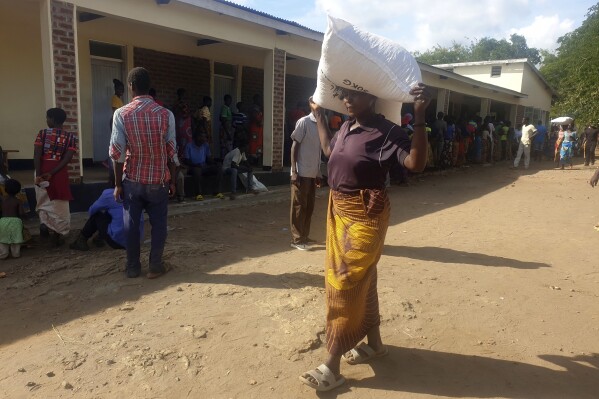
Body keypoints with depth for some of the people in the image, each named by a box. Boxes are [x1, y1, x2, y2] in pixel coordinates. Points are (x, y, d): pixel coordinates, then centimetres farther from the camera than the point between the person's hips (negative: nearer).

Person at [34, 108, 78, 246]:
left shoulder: (42, 133, -1)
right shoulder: (71, 136, 1)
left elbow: (36, 155, -11)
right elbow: (67, 158, -11)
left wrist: (38, 174, -14)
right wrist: (51, 173, -13)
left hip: (42, 170, 0)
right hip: (59, 172, 0)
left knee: (44, 201, 20)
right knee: (59, 204, 7)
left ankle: (46, 227, 26)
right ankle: (57, 233, 9)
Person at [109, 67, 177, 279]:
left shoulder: (121, 114, -8)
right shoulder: (166, 114, -6)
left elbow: (117, 152, -7)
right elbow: (171, 152, -4)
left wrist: (118, 183, 1)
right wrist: (172, 180, 6)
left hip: (132, 180, 0)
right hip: (158, 180, 0)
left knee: (131, 224, 12)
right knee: (158, 223, 11)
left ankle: (133, 267, 20)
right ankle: (155, 266, 14)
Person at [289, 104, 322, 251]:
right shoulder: (304, 122, -9)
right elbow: (294, 146, -10)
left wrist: (318, 173, 16)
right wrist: (294, 171, -15)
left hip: (313, 173, 7)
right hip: (302, 173, -7)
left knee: (309, 207, 11)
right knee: (299, 206, 0)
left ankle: (304, 236, 22)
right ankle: (296, 239, 8)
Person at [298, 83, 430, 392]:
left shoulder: (386, 132, -16)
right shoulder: (346, 128, 8)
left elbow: (416, 163, -29)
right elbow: (329, 151, 27)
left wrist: (419, 116, -36)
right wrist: (319, 117, 28)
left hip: (365, 215, -8)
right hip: (339, 210, 8)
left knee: (345, 283, -4)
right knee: (360, 279, 17)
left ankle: (332, 365, 8)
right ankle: (374, 343, 36)